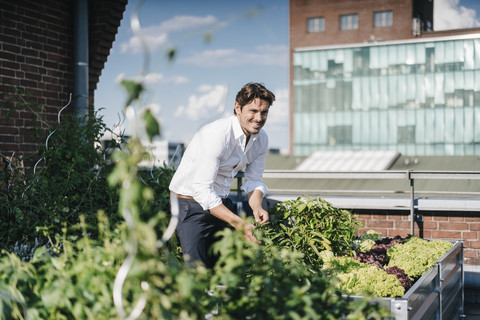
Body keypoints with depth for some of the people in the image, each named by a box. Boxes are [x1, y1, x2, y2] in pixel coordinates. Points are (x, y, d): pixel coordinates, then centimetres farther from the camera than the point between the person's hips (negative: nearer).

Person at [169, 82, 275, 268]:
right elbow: (202, 190, -28)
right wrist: (238, 223, -32)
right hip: (191, 203, -7)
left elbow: (254, 180, 8)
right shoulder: (217, 134, -27)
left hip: (221, 203, 7)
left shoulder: (261, 139, -2)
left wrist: (256, 207, -15)